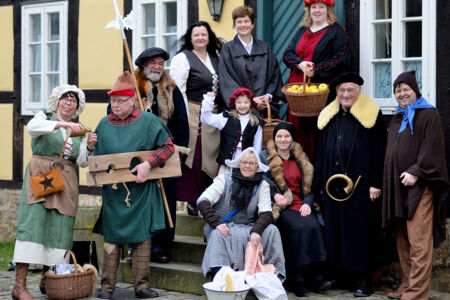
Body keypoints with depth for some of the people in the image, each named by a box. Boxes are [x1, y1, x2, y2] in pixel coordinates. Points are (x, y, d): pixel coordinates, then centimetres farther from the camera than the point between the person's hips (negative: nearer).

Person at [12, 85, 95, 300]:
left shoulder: (78, 130, 18)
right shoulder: (44, 117, 5)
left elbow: (81, 162, 10)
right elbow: (33, 127, -20)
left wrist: (88, 147, -11)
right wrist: (61, 124, -34)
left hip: (66, 183, 5)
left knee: (59, 229, 1)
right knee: (32, 224, -14)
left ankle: (46, 280, 11)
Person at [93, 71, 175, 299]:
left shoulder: (147, 121, -1)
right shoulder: (104, 124, 8)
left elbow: (168, 146, -3)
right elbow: (96, 157, 16)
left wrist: (148, 164, -15)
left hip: (141, 190, -2)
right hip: (113, 191, 2)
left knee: (142, 237, 2)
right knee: (112, 237, 2)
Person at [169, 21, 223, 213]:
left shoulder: (215, 56, 14)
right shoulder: (182, 58, -6)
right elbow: (178, 91, -11)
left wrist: (222, 112, 12)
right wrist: (184, 119, -16)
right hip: (193, 114, -6)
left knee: (211, 157, 8)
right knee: (194, 157, -7)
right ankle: (193, 201, 0)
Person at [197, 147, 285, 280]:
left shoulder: (262, 185, 9)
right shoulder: (224, 179, 3)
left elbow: (266, 213, -4)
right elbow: (203, 201, -8)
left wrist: (256, 231, -26)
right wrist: (217, 223, -24)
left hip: (248, 229, 2)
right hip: (222, 228, -2)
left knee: (272, 230, -24)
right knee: (218, 234, -36)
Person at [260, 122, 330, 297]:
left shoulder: (301, 159, 20)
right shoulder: (265, 157, 11)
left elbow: (309, 186, 18)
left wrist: (307, 203, -1)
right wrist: (275, 195, -14)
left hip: (301, 205, 3)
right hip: (279, 208, -3)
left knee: (313, 226, -30)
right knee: (299, 227, -33)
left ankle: (315, 278, -25)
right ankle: (297, 282, -26)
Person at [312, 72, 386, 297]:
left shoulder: (371, 114, -1)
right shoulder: (328, 116, 14)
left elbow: (379, 151, -5)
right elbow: (321, 151, 18)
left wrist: (376, 183, -11)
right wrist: (319, 184, 13)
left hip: (360, 185, -5)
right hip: (333, 184, 5)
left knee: (360, 230, -3)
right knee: (334, 228, 6)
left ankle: (363, 279, 3)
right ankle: (338, 273, 15)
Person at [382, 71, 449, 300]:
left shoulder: (429, 115, 0)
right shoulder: (396, 120, 22)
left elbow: (432, 148, -10)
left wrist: (416, 172, -18)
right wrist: (387, 182, 15)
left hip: (418, 186, -7)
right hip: (397, 186, 8)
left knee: (418, 242, -11)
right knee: (402, 241, 7)